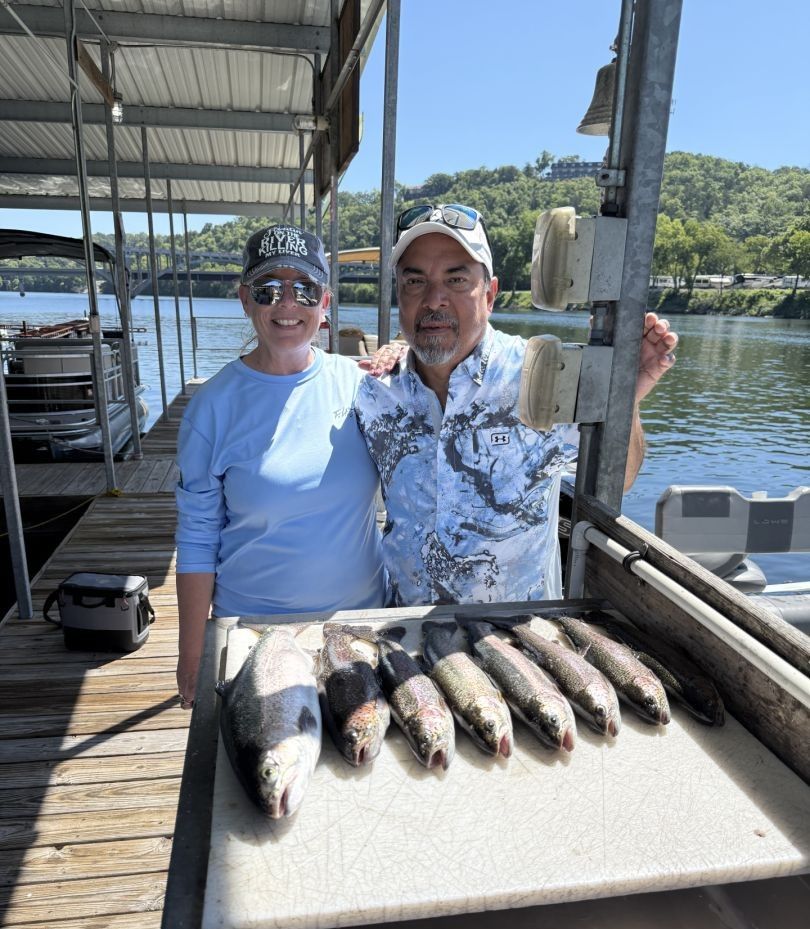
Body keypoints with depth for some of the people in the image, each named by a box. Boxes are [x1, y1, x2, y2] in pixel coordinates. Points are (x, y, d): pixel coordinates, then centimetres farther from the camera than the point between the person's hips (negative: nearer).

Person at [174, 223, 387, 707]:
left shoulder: (359, 383, -6)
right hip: (253, 626, -2)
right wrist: (192, 657, -5)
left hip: (363, 612, 2)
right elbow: (197, 540, -6)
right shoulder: (215, 404, -10)